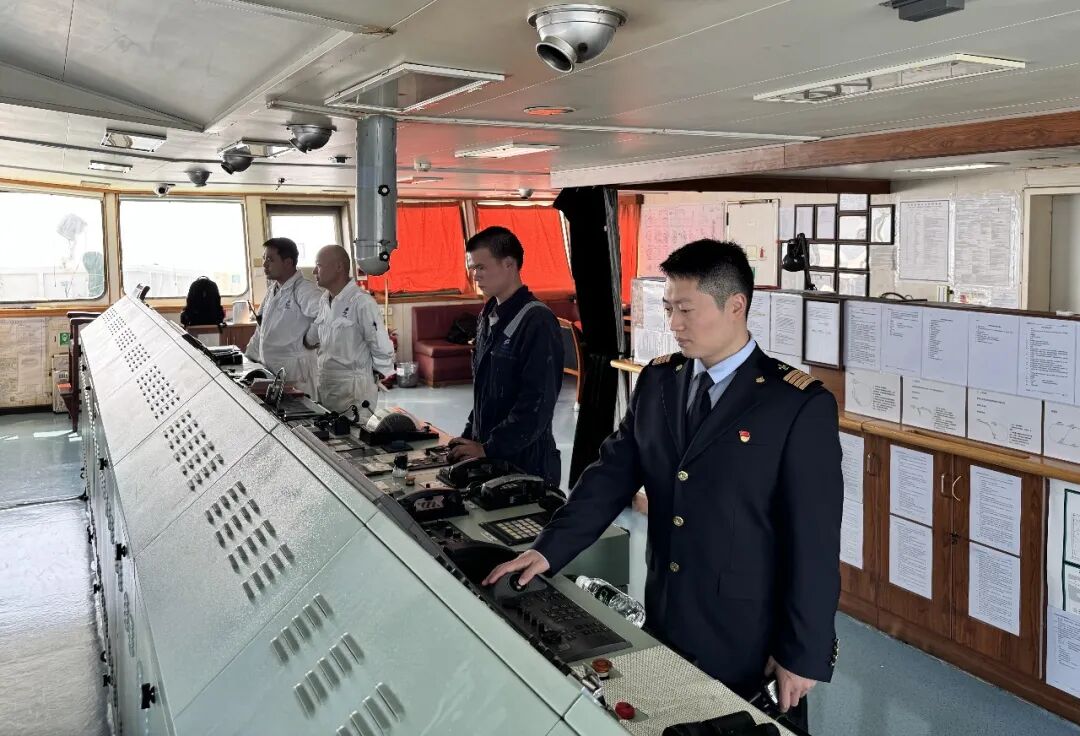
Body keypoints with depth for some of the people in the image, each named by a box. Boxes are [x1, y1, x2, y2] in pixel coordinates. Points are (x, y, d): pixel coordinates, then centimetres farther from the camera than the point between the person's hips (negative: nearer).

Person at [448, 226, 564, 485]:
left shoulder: (537, 321, -16)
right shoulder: (488, 317, 9)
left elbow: (537, 404, -20)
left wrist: (487, 449, -18)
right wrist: (468, 436, 7)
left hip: (526, 462, -7)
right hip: (487, 455, 7)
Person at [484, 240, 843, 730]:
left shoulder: (800, 405, -14)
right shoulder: (657, 381, 3)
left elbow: (814, 539, -14)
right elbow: (612, 473, 1)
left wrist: (804, 655, -12)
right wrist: (549, 549, -10)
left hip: (749, 639, -5)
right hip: (665, 621, 5)